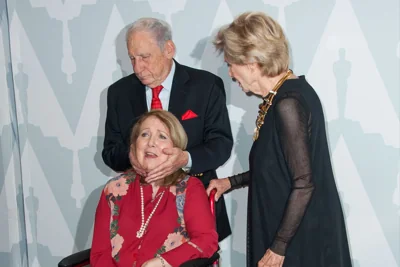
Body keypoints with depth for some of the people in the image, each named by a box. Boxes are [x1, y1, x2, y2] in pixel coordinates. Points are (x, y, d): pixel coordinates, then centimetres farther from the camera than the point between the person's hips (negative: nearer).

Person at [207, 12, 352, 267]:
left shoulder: (287, 103, -22)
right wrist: (231, 182, 14)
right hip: (298, 230, 9)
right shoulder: (287, 94, 6)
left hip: (301, 238, -9)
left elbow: (304, 184, -22)